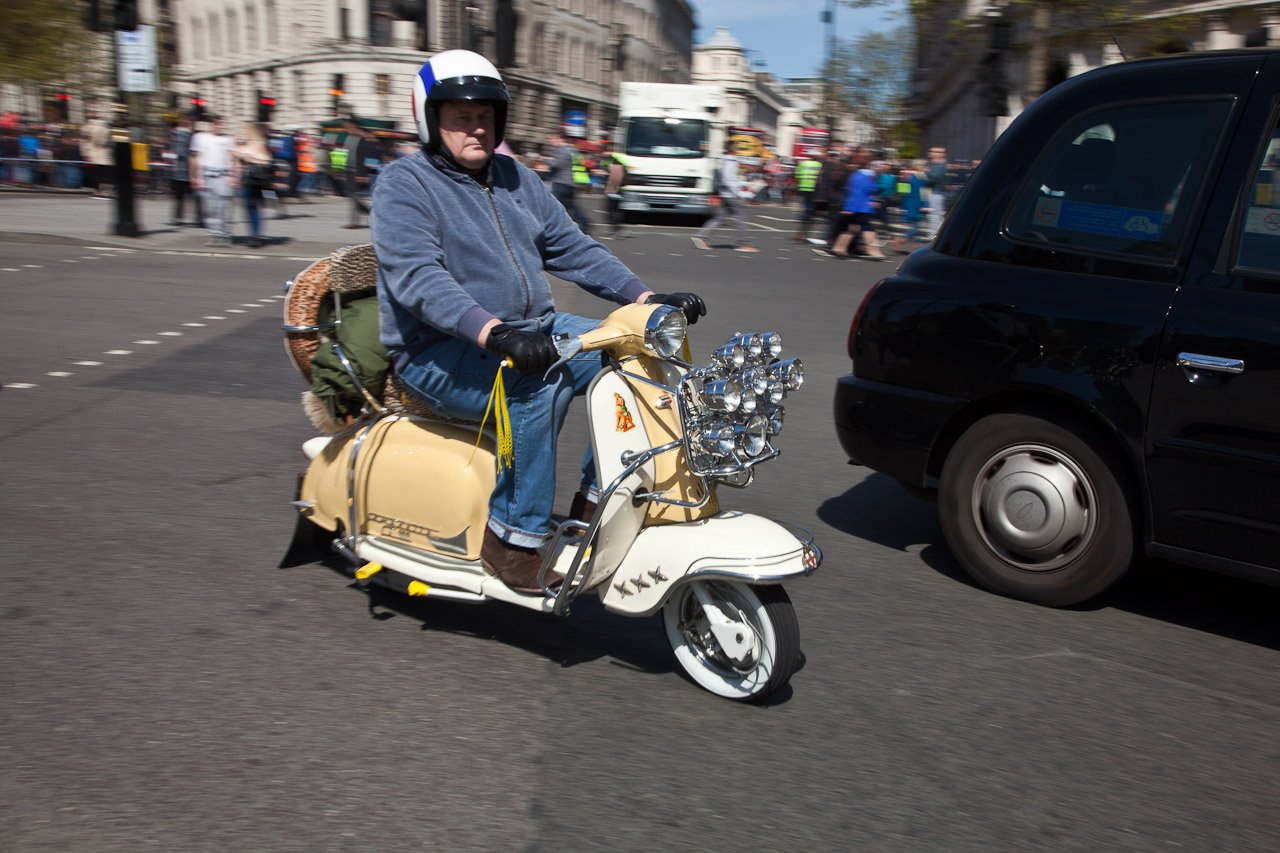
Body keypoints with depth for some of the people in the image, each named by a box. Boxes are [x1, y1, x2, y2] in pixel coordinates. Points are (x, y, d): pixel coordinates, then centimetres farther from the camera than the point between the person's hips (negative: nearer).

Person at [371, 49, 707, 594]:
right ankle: (513, 540, -22)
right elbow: (418, 278, -23)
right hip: (439, 352, -7)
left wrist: (647, 299, -3)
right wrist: (494, 334, -40)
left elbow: (573, 250, 12)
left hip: (531, 328, 7)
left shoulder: (516, 179, 14)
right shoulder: (403, 186, -7)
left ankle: (595, 502, 1)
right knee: (541, 382, -35)